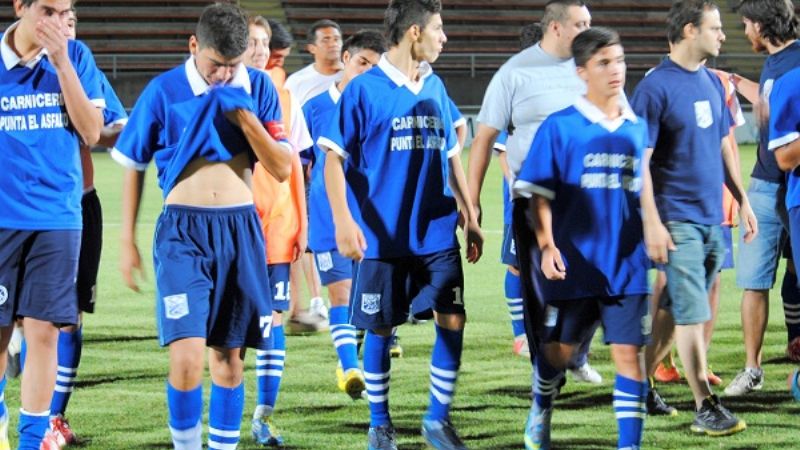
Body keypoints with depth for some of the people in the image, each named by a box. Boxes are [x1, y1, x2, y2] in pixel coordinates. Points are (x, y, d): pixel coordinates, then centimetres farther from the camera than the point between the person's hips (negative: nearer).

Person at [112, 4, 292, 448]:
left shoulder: (258, 88, 3)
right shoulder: (164, 91, -3)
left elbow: (282, 169, 0)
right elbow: (133, 166, 7)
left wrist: (246, 117, -13)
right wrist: (127, 241, 6)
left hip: (241, 229, 3)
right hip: (183, 229, -3)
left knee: (229, 354, 7)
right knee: (188, 354, -16)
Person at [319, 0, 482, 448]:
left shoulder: (435, 88, 10)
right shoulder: (364, 90, -6)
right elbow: (335, 159, -7)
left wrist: (470, 217, 16)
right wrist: (343, 220, -18)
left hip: (438, 235, 4)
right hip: (383, 238, -4)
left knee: (453, 320, -3)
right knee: (380, 329, 4)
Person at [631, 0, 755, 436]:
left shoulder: (712, 83, 11)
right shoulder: (655, 87, -12)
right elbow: (639, 160, -14)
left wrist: (742, 200, 16)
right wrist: (652, 223, -18)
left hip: (712, 217, 7)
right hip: (677, 219, -7)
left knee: (674, 308, 13)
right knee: (691, 313, -7)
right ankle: (705, 407, -5)